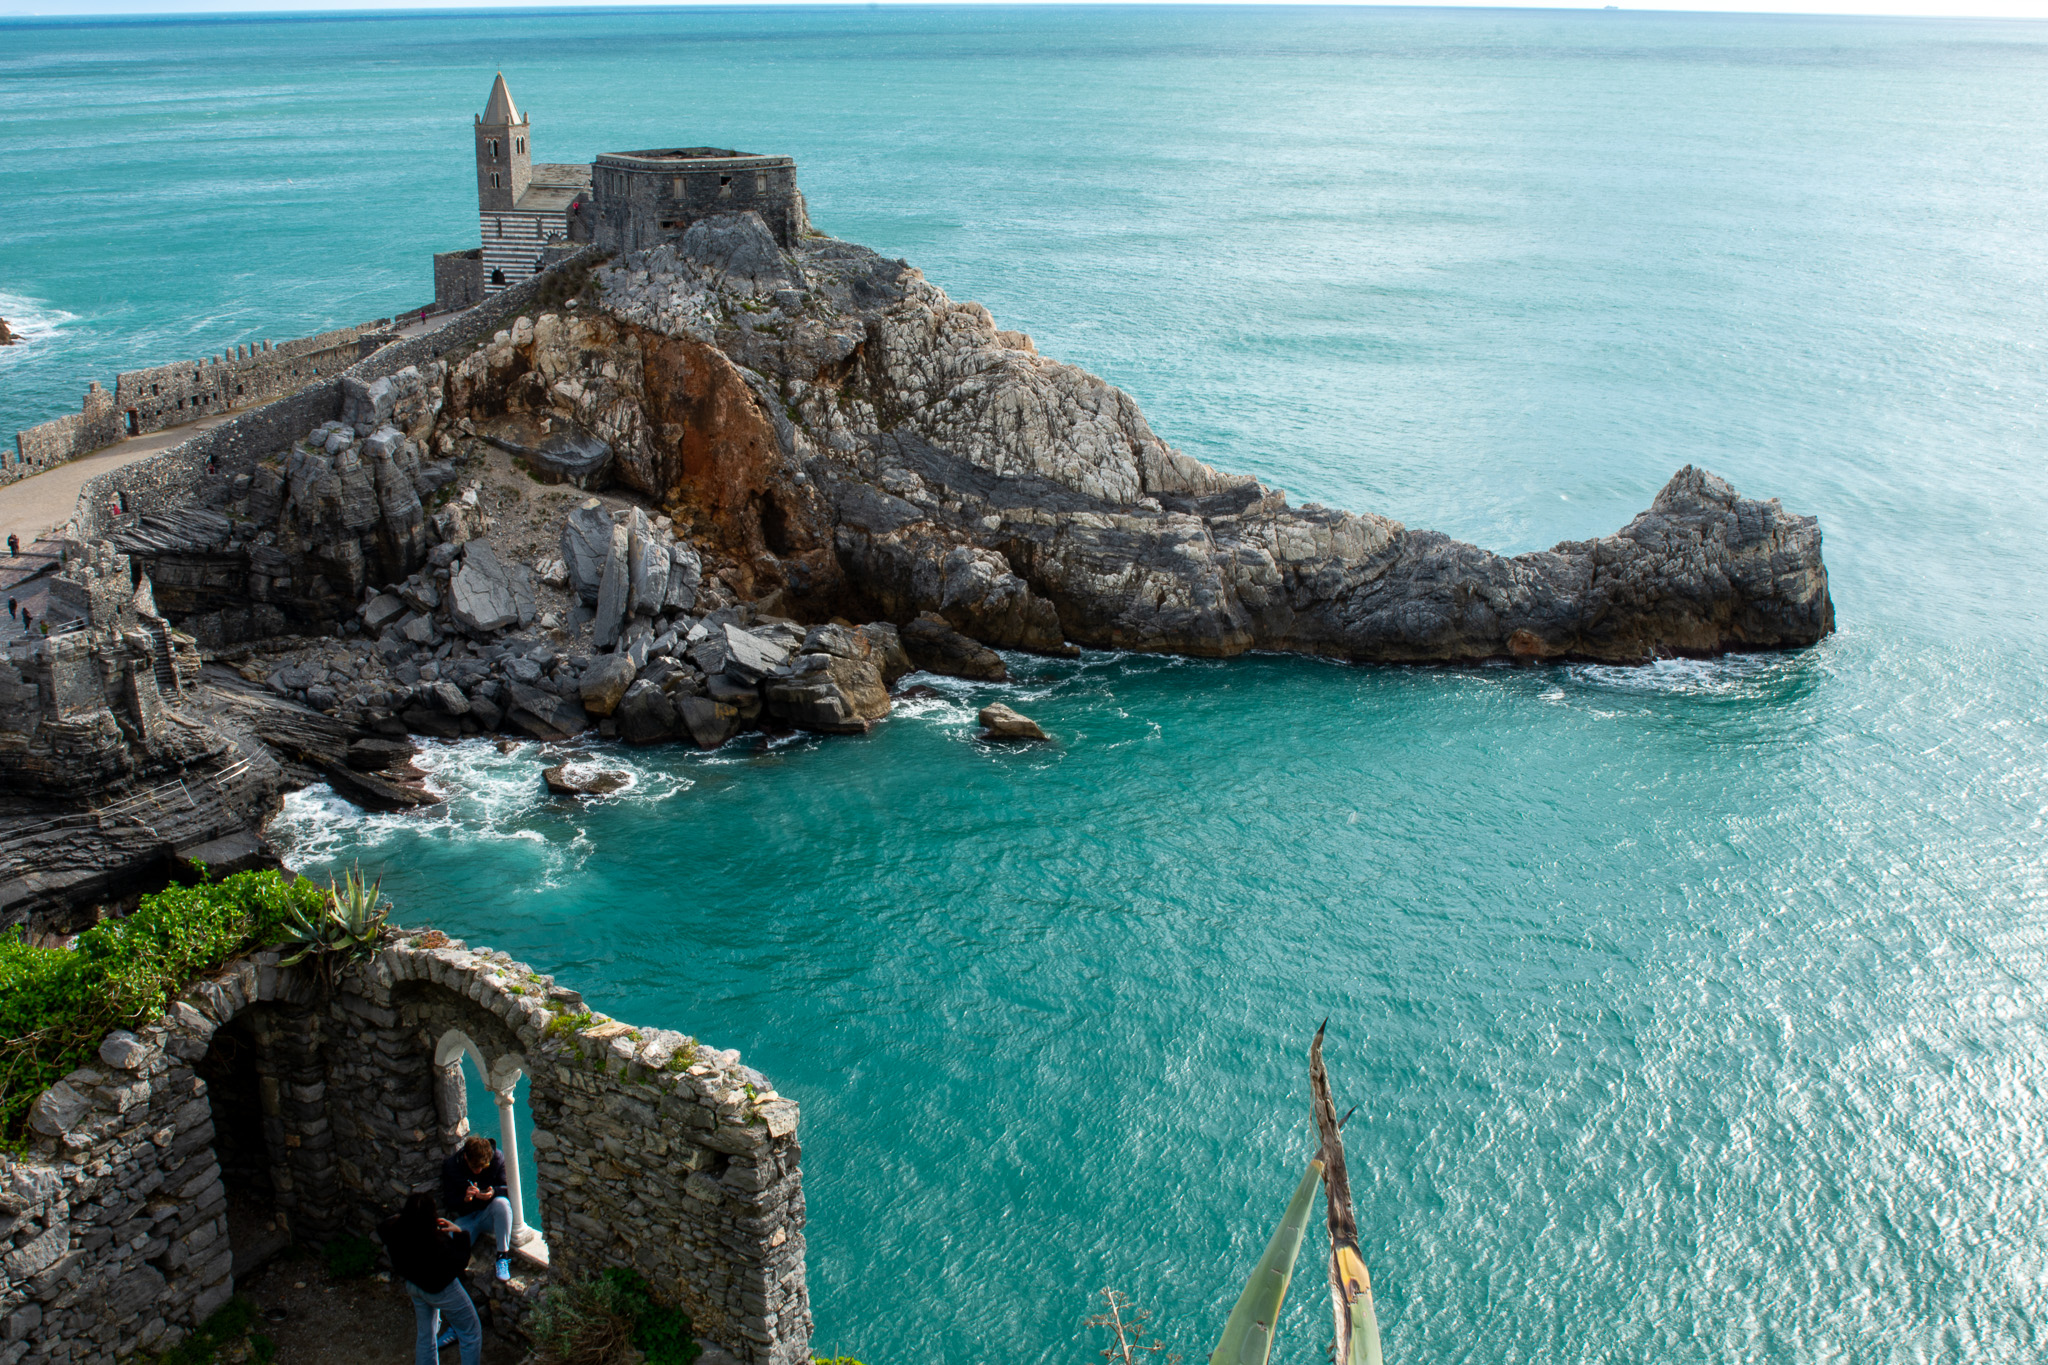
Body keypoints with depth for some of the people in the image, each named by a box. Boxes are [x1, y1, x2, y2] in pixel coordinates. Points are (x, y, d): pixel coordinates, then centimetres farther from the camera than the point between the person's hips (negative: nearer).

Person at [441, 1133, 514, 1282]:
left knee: (501, 1202, -37)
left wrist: (494, 1192, -34)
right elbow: (448, 1202, -10)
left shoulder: (497, 1160, -13)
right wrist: (464, 1198, -31)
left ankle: (503, 1256, -21)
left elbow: (509, 1189, -12)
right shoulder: (451, 1166, -12)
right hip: (466, 1218, 0)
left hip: (490, 1212, 0)